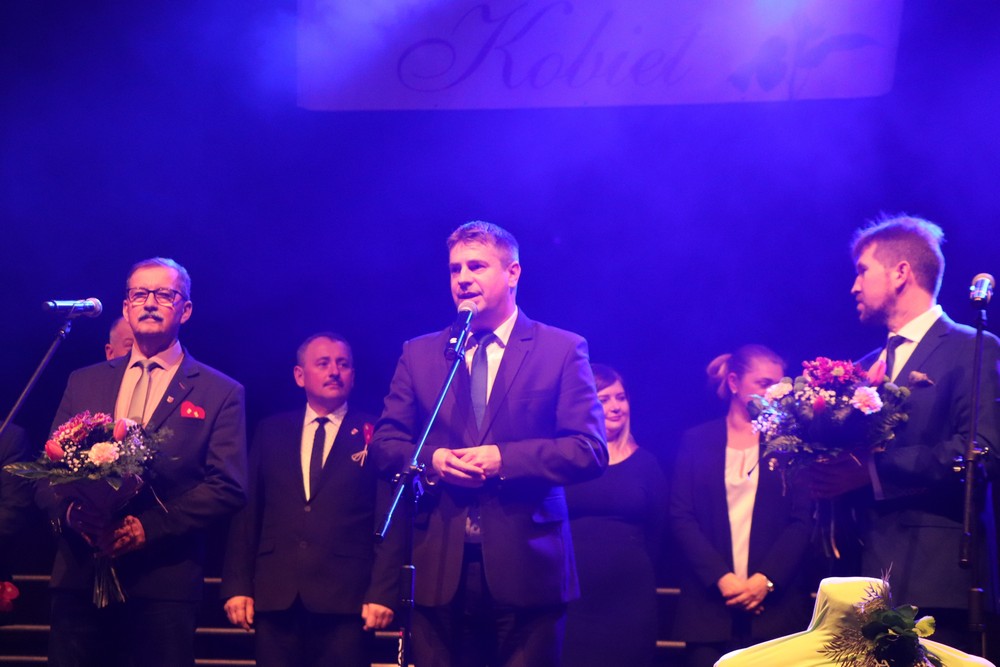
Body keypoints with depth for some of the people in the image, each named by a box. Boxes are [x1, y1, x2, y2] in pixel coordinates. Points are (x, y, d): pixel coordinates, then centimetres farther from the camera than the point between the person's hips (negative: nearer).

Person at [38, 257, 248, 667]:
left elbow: (229, 488, -4)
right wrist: (71, 510, -11)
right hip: (79, 576, 3)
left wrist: (149, 527, -15)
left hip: (163, 583, -3)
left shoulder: (220, 394, 5)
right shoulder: (84, 383, 16)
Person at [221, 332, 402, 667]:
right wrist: (237, 586, 1)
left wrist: (382, 593, -11)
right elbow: (246, 513, 10)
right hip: (275, 600, 2)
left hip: (345, 602, -2)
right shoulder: (271, 432, 13)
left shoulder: (375, 436, 5)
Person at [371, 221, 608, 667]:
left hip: (525, 567, -2)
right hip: (440, 567, 3)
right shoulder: (420, 354, 13)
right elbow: (386, 442, 10)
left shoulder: (562, 350, 4)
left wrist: (504, 460, -16)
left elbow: (591, 451, -4)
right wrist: (431, 461, -12)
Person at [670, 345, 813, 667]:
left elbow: (802, 521, 2)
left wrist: (766, 579, -12)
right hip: (709, 602, 0)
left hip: (775, 602, 0)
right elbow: (682, 517, 1)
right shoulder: (697, 441, 10)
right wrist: (721, 577, -12)